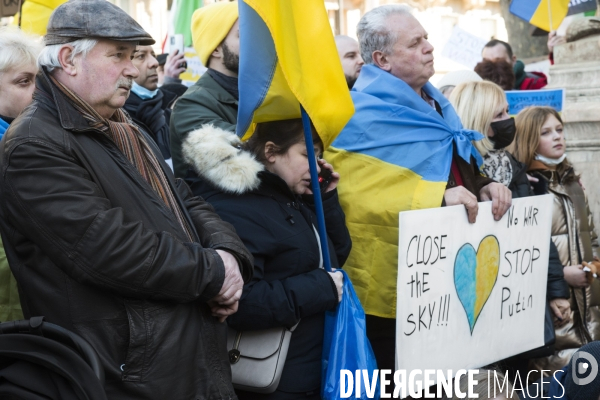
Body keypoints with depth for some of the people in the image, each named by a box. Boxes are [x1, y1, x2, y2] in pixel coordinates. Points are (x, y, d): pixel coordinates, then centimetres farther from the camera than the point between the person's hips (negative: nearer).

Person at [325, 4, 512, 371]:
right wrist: (438, 197, -31)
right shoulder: (364, 116, -15)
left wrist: (483, 186, 0)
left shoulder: (433, 104, 13)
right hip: (392, 285, -8)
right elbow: (358, 195, -24)